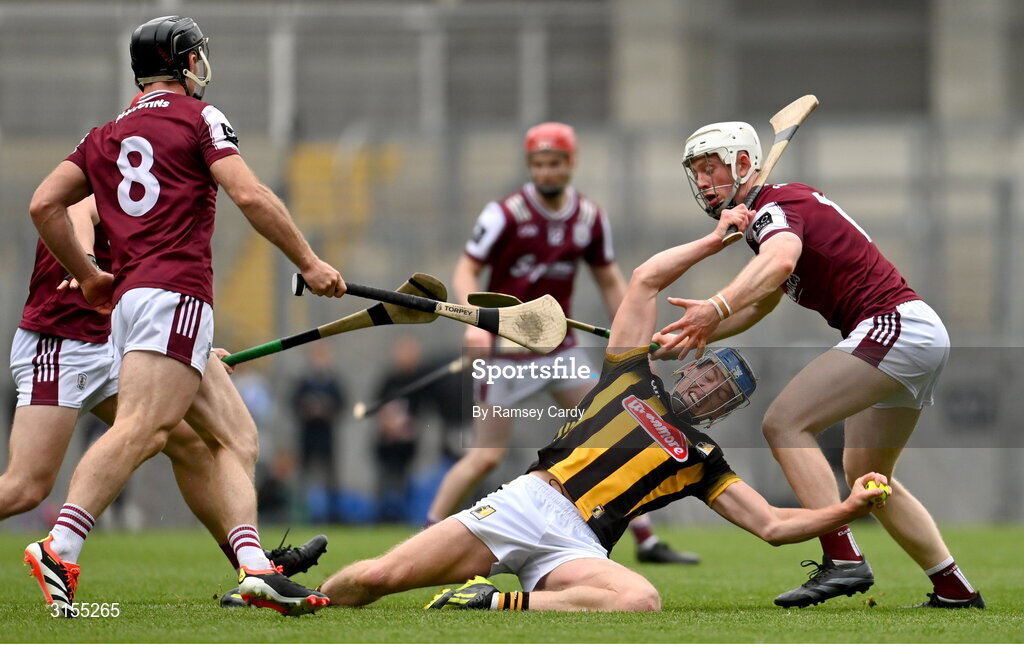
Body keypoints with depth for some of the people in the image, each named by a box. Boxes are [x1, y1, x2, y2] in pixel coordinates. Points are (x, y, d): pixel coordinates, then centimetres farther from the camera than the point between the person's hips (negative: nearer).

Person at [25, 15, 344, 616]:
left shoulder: (107, 136, 22)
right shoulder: (199, 116, 5)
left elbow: (45, 205, 13)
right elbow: (249, 195, -7)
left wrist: (88, 274, 21)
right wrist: (309, 263, -2)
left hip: (129, 297, 8)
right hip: (176, 293, -8)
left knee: (231, 434, 11)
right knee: (137, 429, -21)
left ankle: (255, 566, -1)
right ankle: (60, 550, -37)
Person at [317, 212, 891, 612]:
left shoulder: (701, 459, 25)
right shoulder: (637, 380, 24)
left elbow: (773, 525, 18)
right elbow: (647, 279, 19)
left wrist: (848, 510, 5)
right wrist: (717, 240, 24)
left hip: (577, 545, 0)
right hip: (529, 502, 0)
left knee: (642, 601, -38)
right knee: (377, 577, -20)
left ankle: (497, 606, -32)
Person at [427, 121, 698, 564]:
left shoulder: (590, 218, 1)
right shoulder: (504, 214, -13)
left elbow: (609, 282, 11)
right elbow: (466, 270, -13)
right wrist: (475, 321, -30)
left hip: (559, 346, 5)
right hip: (506, 348, -5)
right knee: (486, 456, -8)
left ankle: (647, 542, 10)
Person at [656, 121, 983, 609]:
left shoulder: (774, 207, -10)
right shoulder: (793, 202, 21)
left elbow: (782, 260, -35)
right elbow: (760, 305, 27)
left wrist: (716, 308, -49)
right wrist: (690, 336, 14)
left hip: (893, 326, -11)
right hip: (922, 336, 11)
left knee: (785, 423, -18)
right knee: (866, 475, 22)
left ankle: (843, 559, -26)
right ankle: (955, 590, 22)